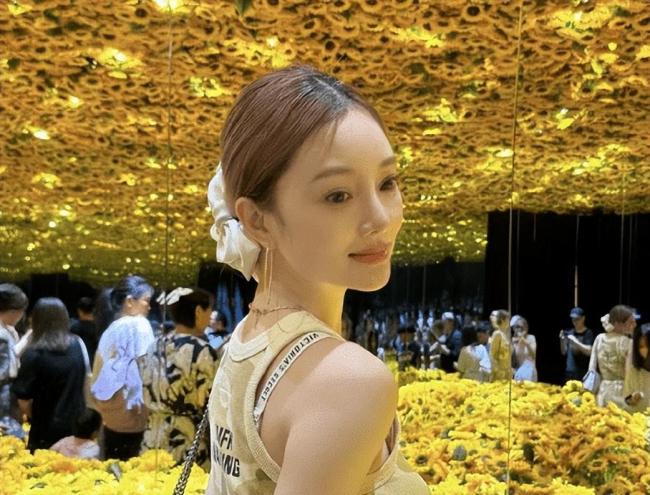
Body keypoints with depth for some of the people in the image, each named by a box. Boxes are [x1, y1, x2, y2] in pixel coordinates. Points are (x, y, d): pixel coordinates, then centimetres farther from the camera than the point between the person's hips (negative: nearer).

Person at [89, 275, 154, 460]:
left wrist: (101, 412, 19)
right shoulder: (139, 325, -9)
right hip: (131, 417, -8)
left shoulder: (110, 330, 14)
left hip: (111, 416, 8)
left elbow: (100, 374, 15)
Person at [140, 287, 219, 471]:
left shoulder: (154, 348, 6)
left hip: (154, 440, 7)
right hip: (189, 444, -7)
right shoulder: (202, 351, -15)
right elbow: (211, 406, -14)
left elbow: (148, 399, 12)